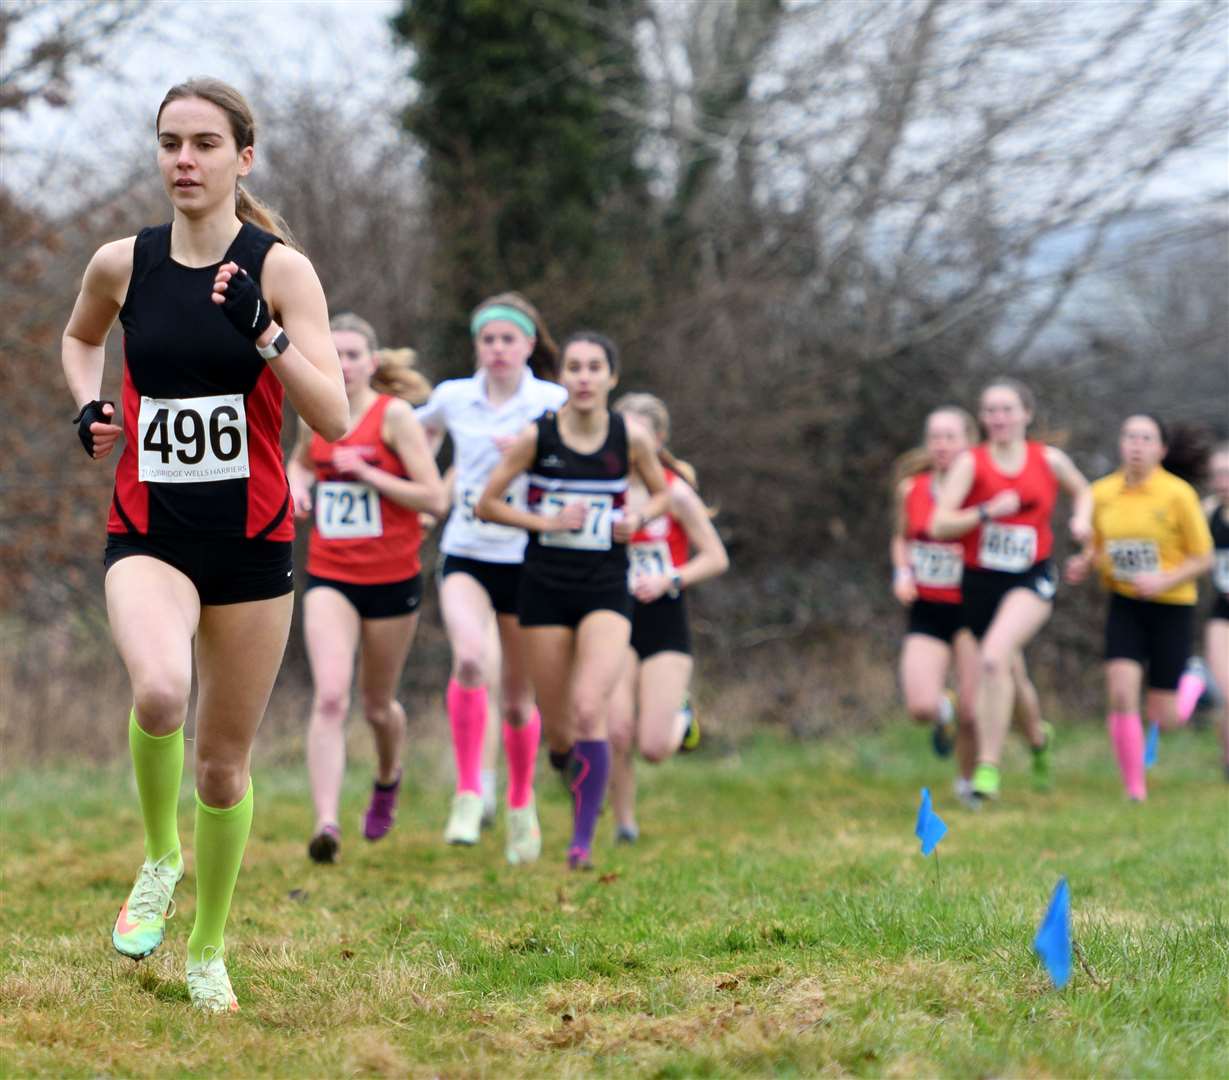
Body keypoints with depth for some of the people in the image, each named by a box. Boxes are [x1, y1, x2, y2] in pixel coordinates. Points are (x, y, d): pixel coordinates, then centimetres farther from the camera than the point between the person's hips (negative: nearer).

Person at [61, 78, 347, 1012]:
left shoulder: (280, 268, -7)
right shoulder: (122, 264, 0)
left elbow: (334, 418, -14)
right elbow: (79, 338, 24)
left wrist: (263, 333, -28)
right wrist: (89, 407, 4)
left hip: (252, 541, 0)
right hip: (149, 534, 0)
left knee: (226, 761, 8)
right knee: (160, 692, -31)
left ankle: (209, 950, 30)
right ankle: (161, 857, -1)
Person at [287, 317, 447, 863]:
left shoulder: (394, 415, -10)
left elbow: (436, 499, -14)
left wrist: (367, 473, -20)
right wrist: (297, 483, 5)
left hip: (392, 581, -2)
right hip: (329, 578, 2)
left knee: (378, 704, 14)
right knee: (330, 698, -18)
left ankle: (388, 779, 47)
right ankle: (326, 823, -23)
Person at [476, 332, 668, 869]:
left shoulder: (631, 439, -2)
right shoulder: (536, 437, -5)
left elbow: (661, 493, 15)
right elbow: (486, 504, 1)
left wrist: (638, 517, -7)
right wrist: (546, 522, -12)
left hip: (606, 588, -1)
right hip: (545, 587, 1)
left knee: (589, 709, -20)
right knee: (558, 732, 6)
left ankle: (583, 840, -13)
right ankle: (569, 763, 44)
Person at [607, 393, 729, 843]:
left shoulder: (674, 492, -6)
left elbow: (716, 558, -3)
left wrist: (668, 580, -17)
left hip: (665, 624, -2)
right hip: (618, 622, 2)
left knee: (654, 747, -8)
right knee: (616, 733, -12)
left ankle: (681, 717, 28)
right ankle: (624, 822, 8)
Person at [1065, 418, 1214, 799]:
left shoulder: (1178, 494, -12)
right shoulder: (1102, 493, 0)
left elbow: (1203, 559, -6)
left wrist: (1165, 580, -22)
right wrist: (1084, 564, -6)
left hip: (1172, 607, -3)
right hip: (1124, 605, 3)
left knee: (1163, 717, 1)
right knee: (1121, 693, -17)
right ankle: (1135, 789, -5)